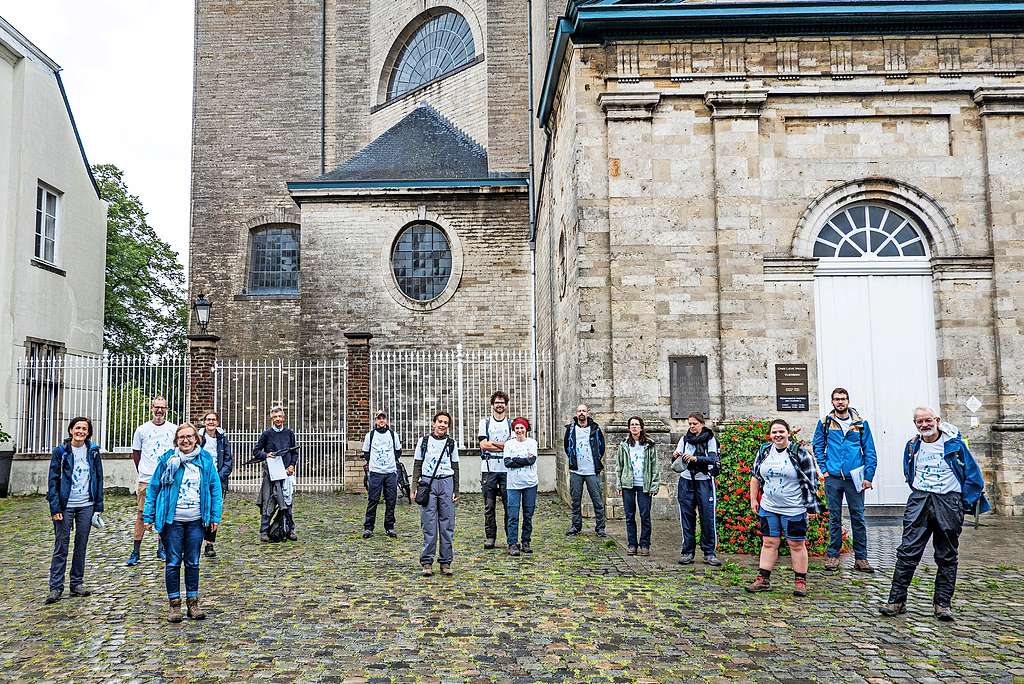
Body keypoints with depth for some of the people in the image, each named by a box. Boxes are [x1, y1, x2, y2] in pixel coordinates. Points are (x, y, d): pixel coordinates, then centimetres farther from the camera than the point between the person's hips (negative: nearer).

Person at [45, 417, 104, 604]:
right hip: (65, 506, -2)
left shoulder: (93, 451, 4)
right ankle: (55, 587, 6)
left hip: (86, 505, 2)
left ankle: (77, 584, 19)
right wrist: (55, 508, -11)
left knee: (82, 545, 9)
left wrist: (98, 506, 3)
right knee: (61, 547, 0)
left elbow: (99, 478, 7)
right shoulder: (61, 451, -3)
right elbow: (53, 480, -4)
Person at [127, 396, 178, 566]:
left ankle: (162, 548, 19)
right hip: (146, 480, -1)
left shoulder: (174, 429, 3)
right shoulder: (142, 429, 3)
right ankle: (136, 552, 5)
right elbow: (135, 453, 14)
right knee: (141, 514, -1)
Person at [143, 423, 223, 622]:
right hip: (173, 520, -1)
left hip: (196, 521, 1)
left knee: (193, 562, 10)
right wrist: (148, 516, -1)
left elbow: (215, 488, 4)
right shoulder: (167, 460, -4)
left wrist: (215, 516, 1)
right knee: (173, 562, 6)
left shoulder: (205, 460, 0)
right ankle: (174, 603, 18)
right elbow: (153, 488, 1)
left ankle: (193, 602, 21)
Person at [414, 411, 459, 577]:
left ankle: (445, 562, 8)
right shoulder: (424, 441, 6)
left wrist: (456, 491, 9)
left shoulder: (451, 443, 10)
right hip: (427, 483, -1)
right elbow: (417, 465, 8)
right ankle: (427, 562, 1)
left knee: (447, 524, 1)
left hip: (446, 483, 2)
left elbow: (455, 468, 13)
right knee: (428, 524, -4)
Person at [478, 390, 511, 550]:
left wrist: (493, 443, -9)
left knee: (509, 504, 0)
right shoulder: (485, 422, 9)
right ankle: (490, 537, 11)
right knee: (489, 506, 3)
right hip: (489, 468, 0)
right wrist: (504, 446, -7)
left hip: (507, 469, 0)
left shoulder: (511, 424, 11)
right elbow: (483, 445, -4)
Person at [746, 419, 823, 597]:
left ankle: (800, 582, 15)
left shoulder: (799, 453, -9)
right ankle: (763, 580, 13)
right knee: (769, 543, 8)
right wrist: (753, 499, 12)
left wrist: (810, 502, -9)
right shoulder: (764, 451, 5)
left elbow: (812, 480, -5)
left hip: (794, 509, -4)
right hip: (768, 507, 4)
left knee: (797, 544, 4)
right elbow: (755, 476, 14)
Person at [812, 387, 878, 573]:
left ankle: (860, 558, 10)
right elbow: (817, 447, 12)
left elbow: (870, 451, 4)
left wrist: (868, 476, -3)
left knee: (858, 518, 2)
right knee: (834, 518, 7)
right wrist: (824, 469, 1)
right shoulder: (825, 423, 5)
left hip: (854, 478, 0)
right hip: (833, 478, 0)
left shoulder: (860, 424, 4)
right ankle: (832, 555, 13)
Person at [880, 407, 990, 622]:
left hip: (949, 501, -2)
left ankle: (942, 603, 16)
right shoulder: (912, 447, 8)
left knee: (947, 556, 6)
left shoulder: (954, 443, -3)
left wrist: (966, 503, 4)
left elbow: (972, 474, 4)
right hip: (919, 501, 2)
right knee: (908, 552, -5)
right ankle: (896, 600, -2)